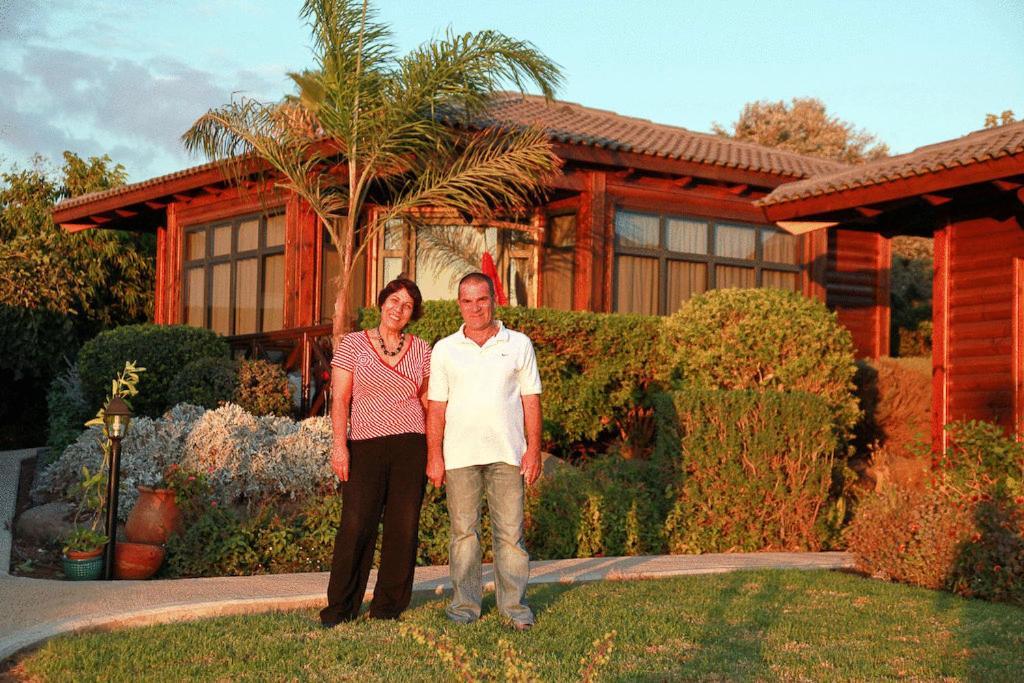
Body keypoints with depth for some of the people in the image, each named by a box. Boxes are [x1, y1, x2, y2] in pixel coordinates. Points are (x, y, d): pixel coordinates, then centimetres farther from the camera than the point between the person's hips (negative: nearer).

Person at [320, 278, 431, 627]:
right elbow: (340, 399, 1)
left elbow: (429, 403, 13)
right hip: (365, 446, -2)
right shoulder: (353, 344, 5)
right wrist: (339, 444, -10)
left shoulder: (421, 350, 10)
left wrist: (435, 452, 7)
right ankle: (340, 608, 3)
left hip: (410, 445, 2)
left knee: (403, 527, 1)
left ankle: (387, 608, 12)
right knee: (356, 525, -8)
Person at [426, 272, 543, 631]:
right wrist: (434, 456, 0)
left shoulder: (519, 345, 6)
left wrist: (534, 449, -1)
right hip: (459, 455, 1)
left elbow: (530, 399, 6)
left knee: (510, 532, 1)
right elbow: (436, 406, 6)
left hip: (507, 454, 0)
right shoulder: (445, 349, 7)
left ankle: (515, 605, 10)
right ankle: (465, 604, 15)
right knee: (463, 531, 6)